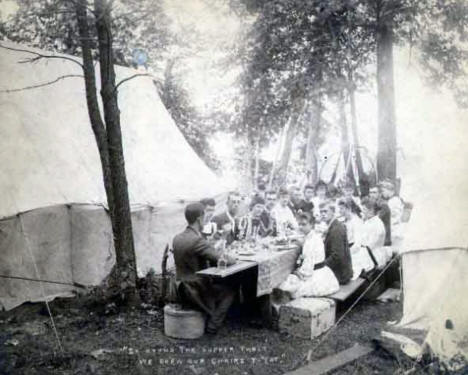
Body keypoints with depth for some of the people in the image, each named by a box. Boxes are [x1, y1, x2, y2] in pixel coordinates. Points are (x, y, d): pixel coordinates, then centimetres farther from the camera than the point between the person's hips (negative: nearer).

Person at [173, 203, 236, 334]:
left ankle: (210, 320, 29)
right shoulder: (198, 240, -24)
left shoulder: (177, 238, 2)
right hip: (196, 292, -8)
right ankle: (212, 326, 9)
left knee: (216, 286, 30)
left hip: (182, 290, 8)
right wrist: (232, 259, 1)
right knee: (229, 292, 11)